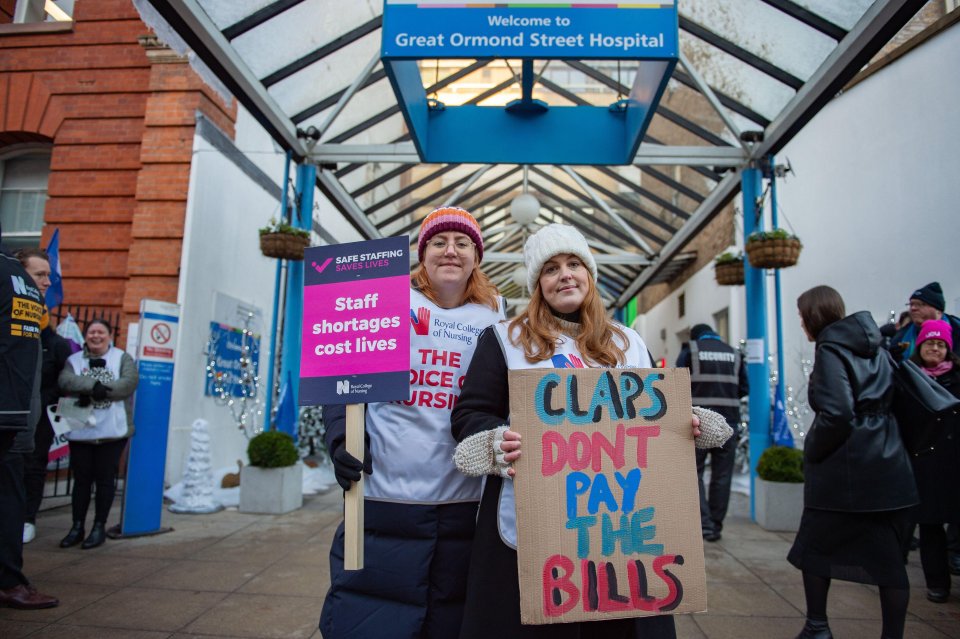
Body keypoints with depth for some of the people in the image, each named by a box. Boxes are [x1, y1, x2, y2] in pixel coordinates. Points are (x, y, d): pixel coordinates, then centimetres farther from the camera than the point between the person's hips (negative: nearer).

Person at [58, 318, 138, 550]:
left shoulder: (122, 358, 4)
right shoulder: (74, 360, 9)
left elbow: (130, 382, -12)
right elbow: (66, 381, -10)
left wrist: (100, 391, -20)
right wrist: (94, 385, -25)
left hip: (112, 430, -2)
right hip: (80, 431, 2)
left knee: (105, 479, 4)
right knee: (81, 479, 8)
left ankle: (99, 528, 14)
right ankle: (77, 527, 20)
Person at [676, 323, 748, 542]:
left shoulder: (690, 350, 3)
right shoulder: (733, 353, 13)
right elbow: (744, 388, 11)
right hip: (728, 421, 3)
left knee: (694, 471, 5)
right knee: (721, 474, 9)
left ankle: (704, 523, -5)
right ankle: (716, 525, 14)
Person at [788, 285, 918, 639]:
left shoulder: (830, 351, -12)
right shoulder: (875, 349, 12)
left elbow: (836, 414, -21)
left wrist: (811, 453, -9)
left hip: (844, 469, -7)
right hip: (889, 467, 7)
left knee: (815, 548, 11)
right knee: (888, 556, 11)